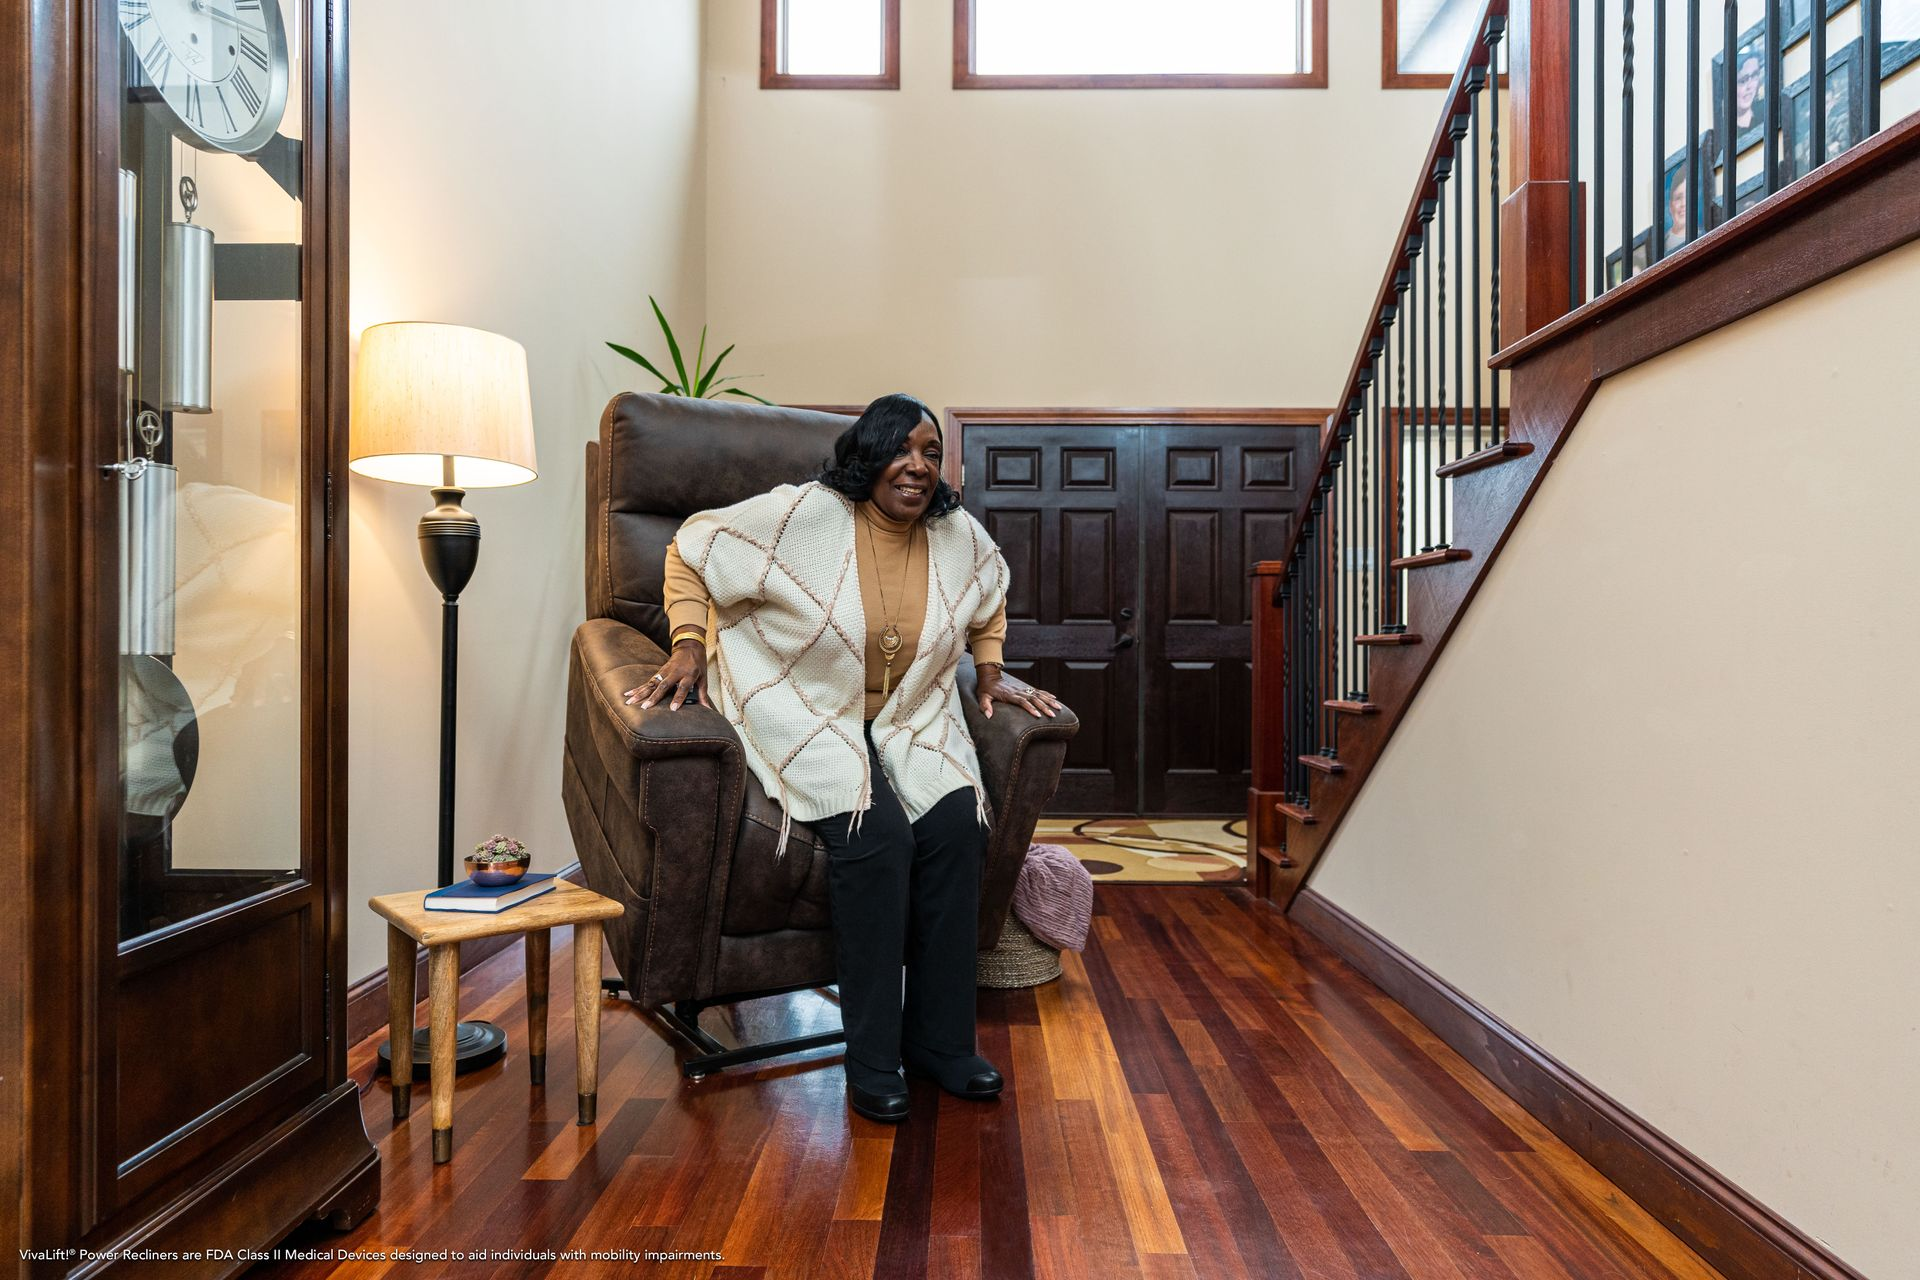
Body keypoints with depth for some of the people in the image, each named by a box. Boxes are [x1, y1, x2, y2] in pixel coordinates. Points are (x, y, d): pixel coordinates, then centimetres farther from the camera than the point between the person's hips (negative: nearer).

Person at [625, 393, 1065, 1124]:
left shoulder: (959, 535, 3)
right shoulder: (803, 514, -11)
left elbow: (991, 595, 26)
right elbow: (692, 549, -1)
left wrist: (991, 672, 14)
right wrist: (689, 647, -11)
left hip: (909, 722, 5)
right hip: (805, 715, -4)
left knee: (957, 824, -23)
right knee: (876, 834, -29)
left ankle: (939, 1039, -5)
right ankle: (871, 1061, -13)